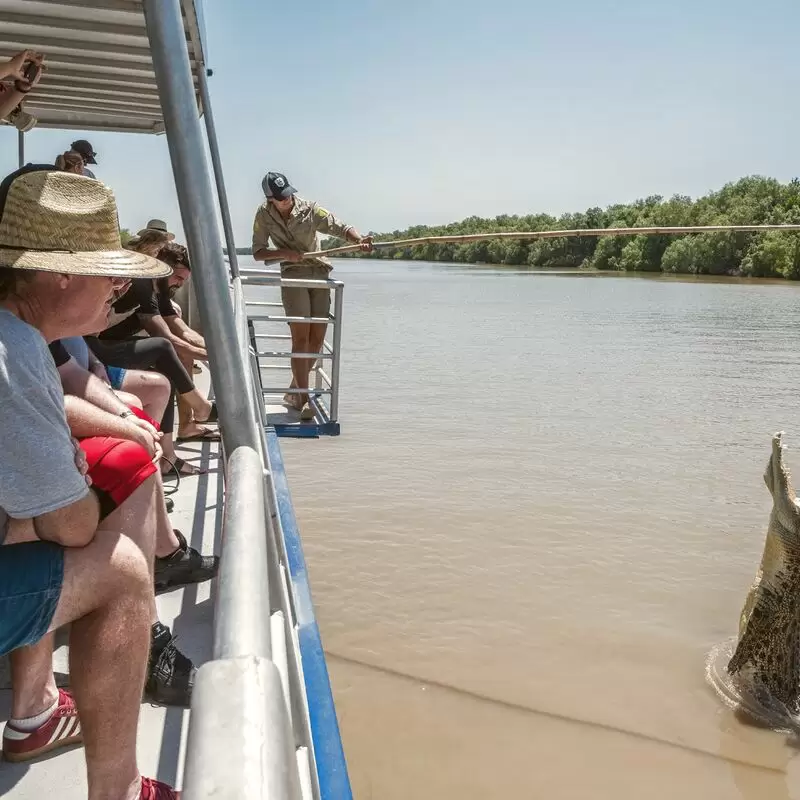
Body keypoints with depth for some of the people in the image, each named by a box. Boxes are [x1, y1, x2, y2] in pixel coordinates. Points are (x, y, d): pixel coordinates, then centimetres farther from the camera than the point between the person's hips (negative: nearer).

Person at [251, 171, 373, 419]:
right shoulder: (264, 215, -2)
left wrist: (359, 239, -31)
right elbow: (258, 252, 2)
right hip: (292, 275, -2)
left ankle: (294, 390, 20)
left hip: (319, 272, 2)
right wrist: (284, 253, -16)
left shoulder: (310, 210, -5)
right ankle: (303, 398, -11)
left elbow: (341, 228, -9)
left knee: (317, 338, 0)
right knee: (301, 336, -14)